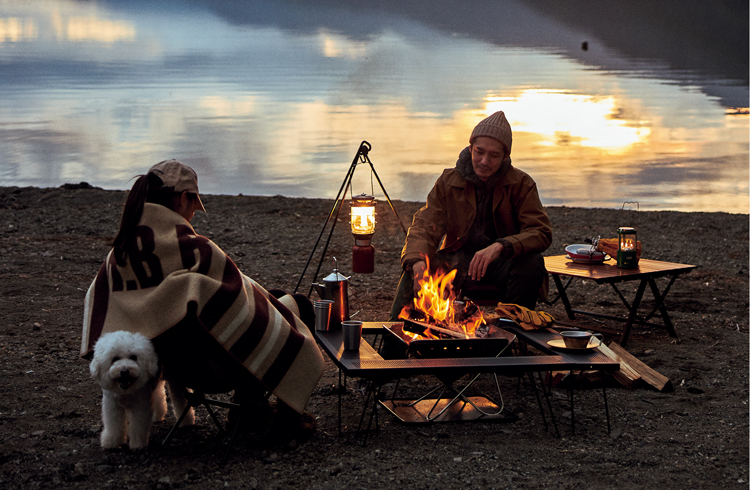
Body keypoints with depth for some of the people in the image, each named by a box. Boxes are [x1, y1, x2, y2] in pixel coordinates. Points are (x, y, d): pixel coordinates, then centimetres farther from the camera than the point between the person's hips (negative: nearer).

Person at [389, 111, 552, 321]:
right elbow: (425, 226, -8)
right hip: (457, 259, 1)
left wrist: (501, 246, -36)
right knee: (414, 270, -26)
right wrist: (418, 262, -32)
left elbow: (541, 232, -16)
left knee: (532, 262, -31)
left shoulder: (521, 184, -5)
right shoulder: (449, 181, 0)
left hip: (502, 263, -1)